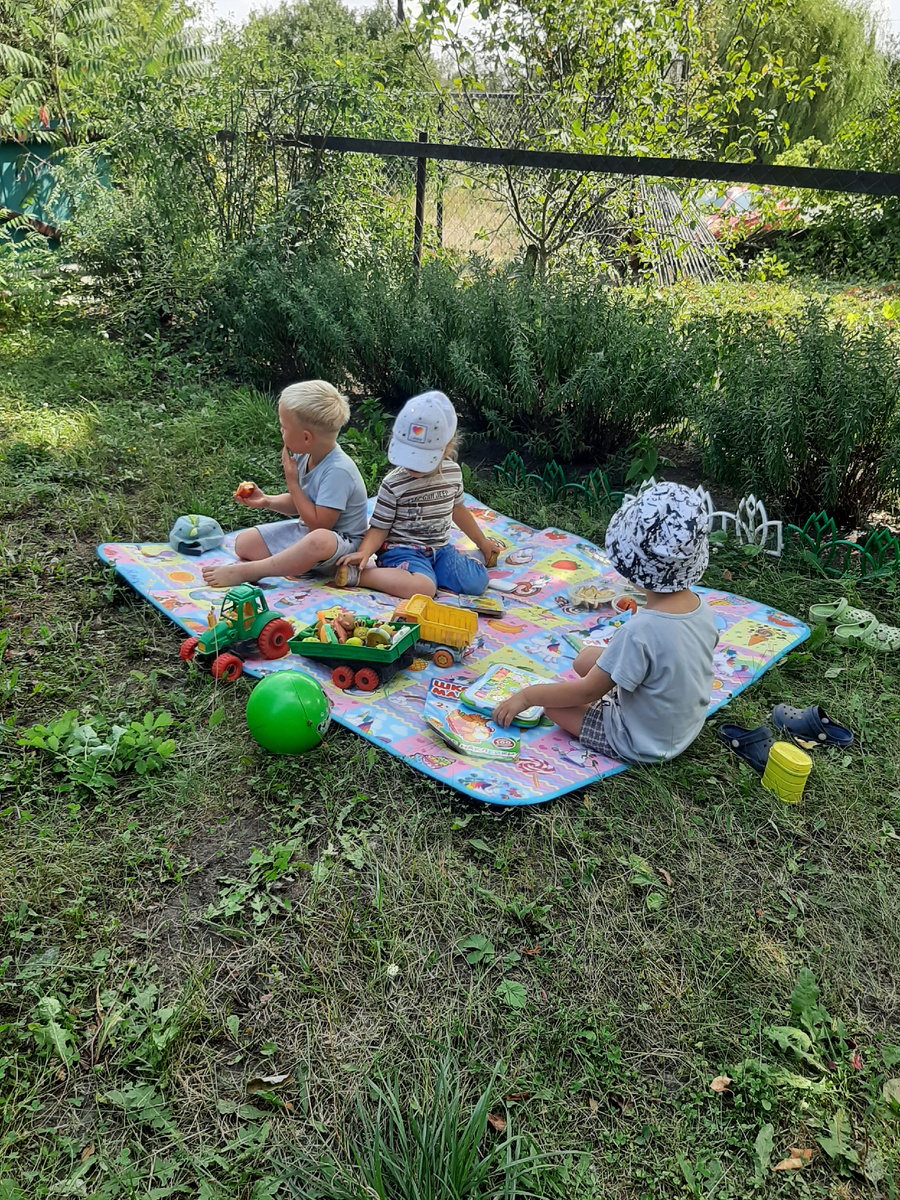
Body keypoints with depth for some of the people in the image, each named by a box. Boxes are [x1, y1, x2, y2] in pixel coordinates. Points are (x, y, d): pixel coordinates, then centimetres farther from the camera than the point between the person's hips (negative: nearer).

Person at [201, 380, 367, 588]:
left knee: (320, 540, -43)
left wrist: (292, 483, -20)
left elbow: (318, 525, -26)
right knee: (244, 541, 3)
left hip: (341, 544, -9)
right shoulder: (304, 457, -2)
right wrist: (266, 501, -4)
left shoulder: (338, 470, -26)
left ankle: (245, 571, -33)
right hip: (302, 531, 9)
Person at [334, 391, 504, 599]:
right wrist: (364, 552, -29)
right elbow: (379, 528, -9)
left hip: (439, 549, 5)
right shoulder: (394, 484, -13)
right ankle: (358, 574, -22)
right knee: (423, 588, -35)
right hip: (402, 549, -5)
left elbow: (457, 508, 20)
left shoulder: (453, 472, 2)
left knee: (477, 582, -17)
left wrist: (481, 541, 30)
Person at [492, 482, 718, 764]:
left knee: (553, 702, -1)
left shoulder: (639, 631, -35)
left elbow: (588, 691, -24)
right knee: (587, 656, 14)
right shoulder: (703, 610, -13)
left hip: (640, 746, -8)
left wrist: (527, 695, -12)